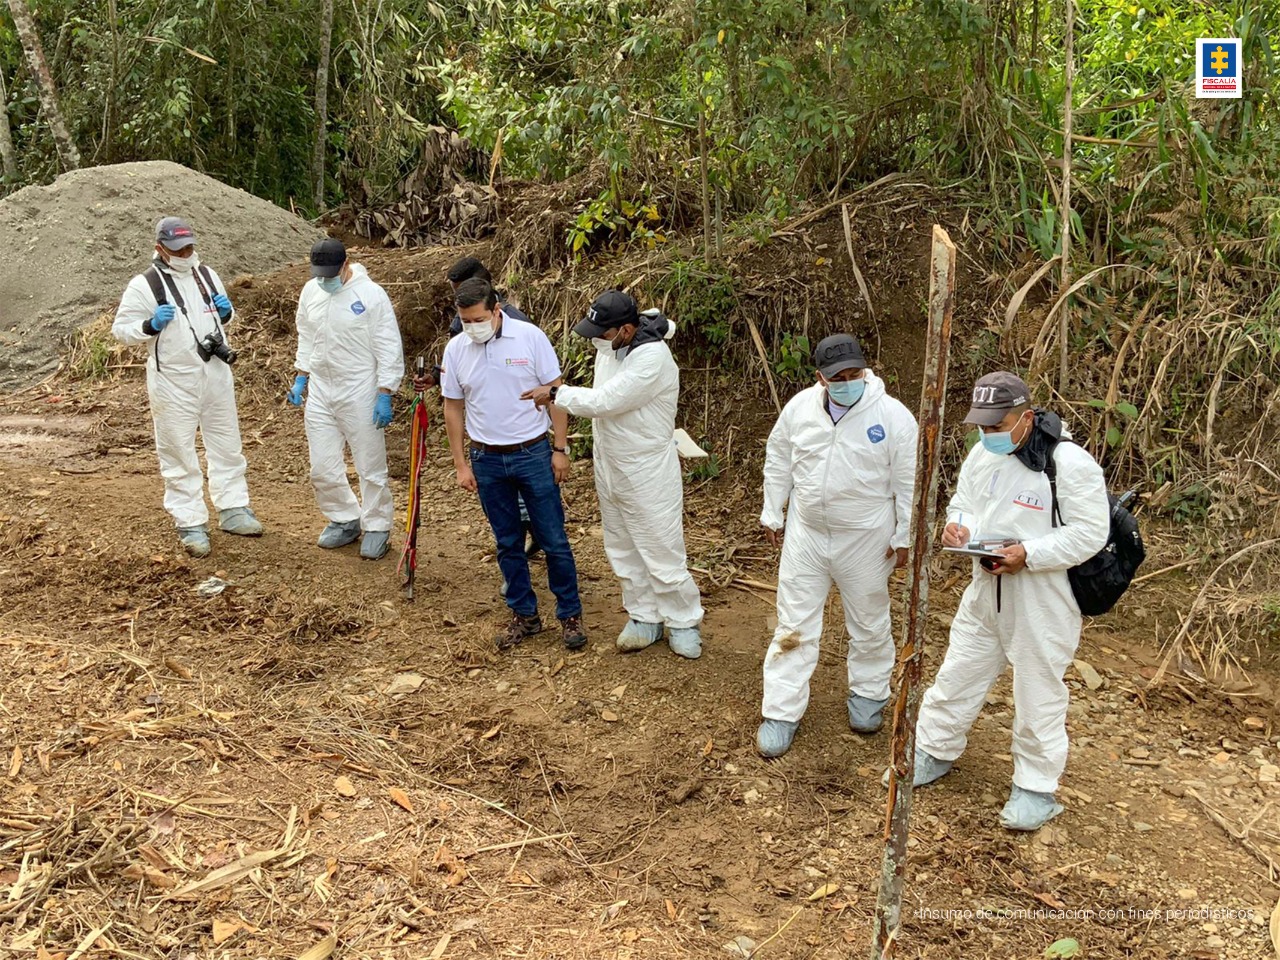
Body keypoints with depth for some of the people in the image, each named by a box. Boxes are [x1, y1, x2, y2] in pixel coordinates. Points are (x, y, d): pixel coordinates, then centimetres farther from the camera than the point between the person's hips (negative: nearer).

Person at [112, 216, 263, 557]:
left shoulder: (207, 275, 6)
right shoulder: (144, 285, -9)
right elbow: (120, 329, -6)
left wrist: (227, 311, -2)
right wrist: (151, 325, -22)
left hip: (217, 375, 5)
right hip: (174, 382, -5)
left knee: (227, 446, 13)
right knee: (179, 455, 3)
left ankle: (233, 511, 26)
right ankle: (190, 525, 12)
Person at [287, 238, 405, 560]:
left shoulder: (371, 294, -14)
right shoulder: (310, 291, 5)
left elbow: (389, 350, -13)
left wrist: (384, 395, -16)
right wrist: (300, 378, 15)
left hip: (360, 394, -6)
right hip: (319, 391, 6)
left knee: (371, 467, 2)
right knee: (322, 467, 10)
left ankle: (377, 527, 18)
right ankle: (345, 519, 28)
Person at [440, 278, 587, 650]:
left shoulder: (530, 337, -11)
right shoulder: (455, 349, -2)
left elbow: (556, 393, -5)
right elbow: (453, 408, 5)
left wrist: (560, 448, -7)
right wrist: (461, 464, 3)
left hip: (534, 455, -3)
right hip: (487, 461, 3)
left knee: (554, 541, 4)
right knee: (508, 544, 13)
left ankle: (570, 614, 18)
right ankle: (524, 615, 26)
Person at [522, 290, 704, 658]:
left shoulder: (652, 357, -27)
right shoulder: (610, 345, -1)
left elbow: (603, 401, -28)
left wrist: (555, 394, -17)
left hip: (647, 474, -8)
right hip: (609, 468, 9)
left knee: (661, 552, 1)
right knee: (623, 551, 17)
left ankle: (683, 623, 18)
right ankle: (645, 618, 31)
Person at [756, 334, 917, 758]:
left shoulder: (892, 416, -15)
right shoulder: (800, 407, -6)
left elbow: (909, 481, -8)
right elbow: (778, 460, 7)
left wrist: (903, 536, -5)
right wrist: (772, 514, 9)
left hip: (865, 539, -2)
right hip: (806, 533, 2)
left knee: (868, 623, 15)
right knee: (795, 622, 5)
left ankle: (868, 693, 39)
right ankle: (782, 711, 14)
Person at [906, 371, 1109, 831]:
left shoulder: (1069, 463, -20)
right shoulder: (982, 454, 3)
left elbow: (1090, 532, -20)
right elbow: (962, 502, 16)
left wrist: (1028, 553, -27)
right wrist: (957, 525, -8)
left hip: (1043, 601, -6)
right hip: (986, 591, 7)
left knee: (1038, 691, 7)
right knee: (957, 673, 16)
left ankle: (1037, 789, 24)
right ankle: (933, 752, 35)